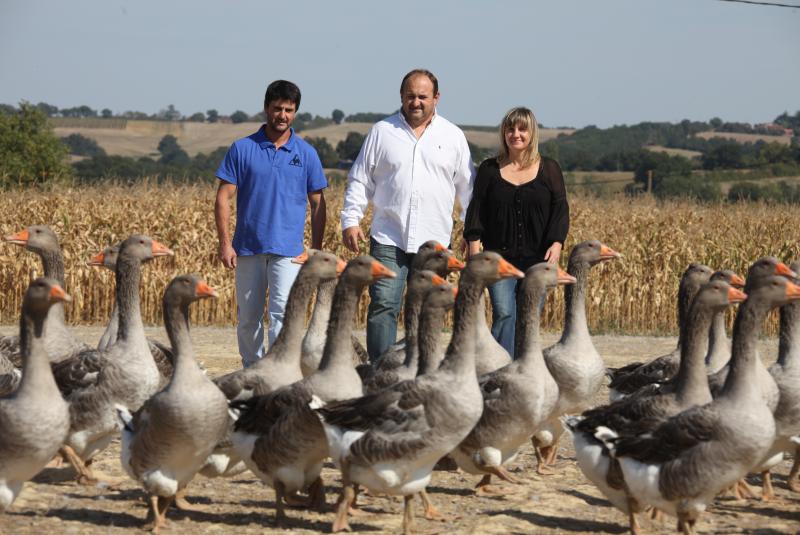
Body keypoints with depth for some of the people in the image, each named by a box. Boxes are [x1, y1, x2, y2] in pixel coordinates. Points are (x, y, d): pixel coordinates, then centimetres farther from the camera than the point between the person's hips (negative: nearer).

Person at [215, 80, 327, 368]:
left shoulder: (306, 153, 5)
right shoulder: (242, 149, 3)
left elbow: (317, 204, 10)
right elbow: (223, 198, 2)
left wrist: (316, 249, 5)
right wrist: (225, 243, -6)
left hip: (288, 249, -1)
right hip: (248, 247, 1)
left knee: (282, 312, -14)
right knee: (248, 317, 9)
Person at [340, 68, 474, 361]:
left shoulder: (453, 136, 9)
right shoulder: (382, 131, 7)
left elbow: (467, 187, 13)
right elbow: (360, 180, 9)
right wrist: (350, 220, -1)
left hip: (434, 241, 1)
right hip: (389, 239, -1)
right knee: (383, 305, -11)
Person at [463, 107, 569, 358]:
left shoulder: (549, 169, 8)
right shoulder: (489, 170, 8)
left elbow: (560, 209, 3)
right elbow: (476, 210, 5)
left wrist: (556, 243, -11)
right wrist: (474, 245, -7)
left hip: (536, 258, 1)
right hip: (500, 256, -1)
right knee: (504, 313, -14)